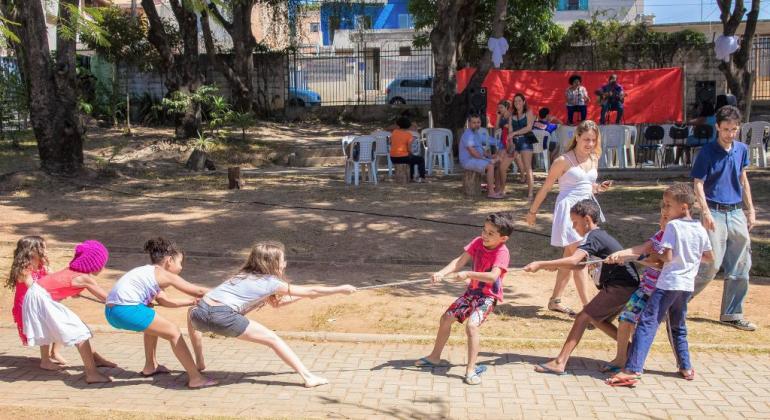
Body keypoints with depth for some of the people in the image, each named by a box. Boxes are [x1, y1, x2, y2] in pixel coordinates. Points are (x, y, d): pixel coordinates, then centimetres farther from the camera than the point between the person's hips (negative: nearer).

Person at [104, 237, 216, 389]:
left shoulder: (149, 273, 26)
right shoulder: (166, 275, 1)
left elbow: (164, 301, 28)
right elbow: (198, 291, 5)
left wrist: (192, 302, 27)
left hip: (111, 311, 10)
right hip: (128, 310, -10)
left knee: (153, 324, 34)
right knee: (174, 332, 0)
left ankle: (150, 366, 40)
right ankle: (195, 378, -2)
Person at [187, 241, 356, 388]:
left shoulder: (245, 276, 30)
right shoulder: (271, 282, 10)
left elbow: (276, 303, 41)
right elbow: (311, 291, 14)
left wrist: (303, 295, 43)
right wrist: (341, 289, 25)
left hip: (200, 313, 6)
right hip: (224, 317, -6)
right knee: (273, 339, 7)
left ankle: (199, 363, 44)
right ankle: (308, 377, 5)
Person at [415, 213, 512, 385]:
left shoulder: (502, 253, -23)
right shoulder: (478, 242, -6)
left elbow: (492, 276, -37)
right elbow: (459, 261, -13)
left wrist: (468, 274, -35)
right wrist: (441, 273, -26)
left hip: (489, 296, -7)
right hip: (472, 291, 7)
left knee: (471, 325, -27)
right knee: (446, 318, 11)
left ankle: (471, 370, -17)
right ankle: (435, 357, 30)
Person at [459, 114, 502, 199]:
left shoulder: (477, 133, 15)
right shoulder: (468, 135, -18)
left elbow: (480, 148, 21)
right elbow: (472, 152, -24)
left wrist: (489, 155, 3)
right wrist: (484, 158, -17)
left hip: (478, 159, 10)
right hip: (469, 161, -10)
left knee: (498, 163, 6)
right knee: (490, 166, -27)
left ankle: (496, 188, 5)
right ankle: (491, 192, -27)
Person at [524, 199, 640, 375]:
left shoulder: (593, 237, -14)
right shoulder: (601, 235, 18)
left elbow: (573, 260, -30)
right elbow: (580, 265, 19)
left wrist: (540, 264, -29)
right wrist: (556, 266, 3)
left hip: (620, 286, -10)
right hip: (627, 286, 10)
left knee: (583, 317, -10)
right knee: (596, 319, 19)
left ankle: (560, 363, -14)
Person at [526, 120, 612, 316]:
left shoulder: (594, 159, 8)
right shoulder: (564, 161, -12)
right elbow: (546, 187, -5)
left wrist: (599, 188, -2)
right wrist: (533, 211, -1)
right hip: (568, 209, -8)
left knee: (570, 259, 14)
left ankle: (555, 301, 25)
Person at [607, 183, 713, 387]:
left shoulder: (672, 226, -10)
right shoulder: (700, 229, 8)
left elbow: (667, 257, -16)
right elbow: (709, 257, 17)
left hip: (668, 284, -7)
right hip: (687, 285, 7)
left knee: (647, 323, -10)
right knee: (678, 327, 24)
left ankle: (632, 370, -19)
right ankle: (685, 367, 28)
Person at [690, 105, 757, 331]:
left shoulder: (742, 149, 9)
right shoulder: (707, 152, -8)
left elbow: (743, 180, 19)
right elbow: (698, 185, -9)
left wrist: (750, 210, 18)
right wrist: (706, 212, -21)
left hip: (737, 213, 6)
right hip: (715, 212, -6)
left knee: (740, 267, 7)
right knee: (712, 264, -11)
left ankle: (732, 314, 18)